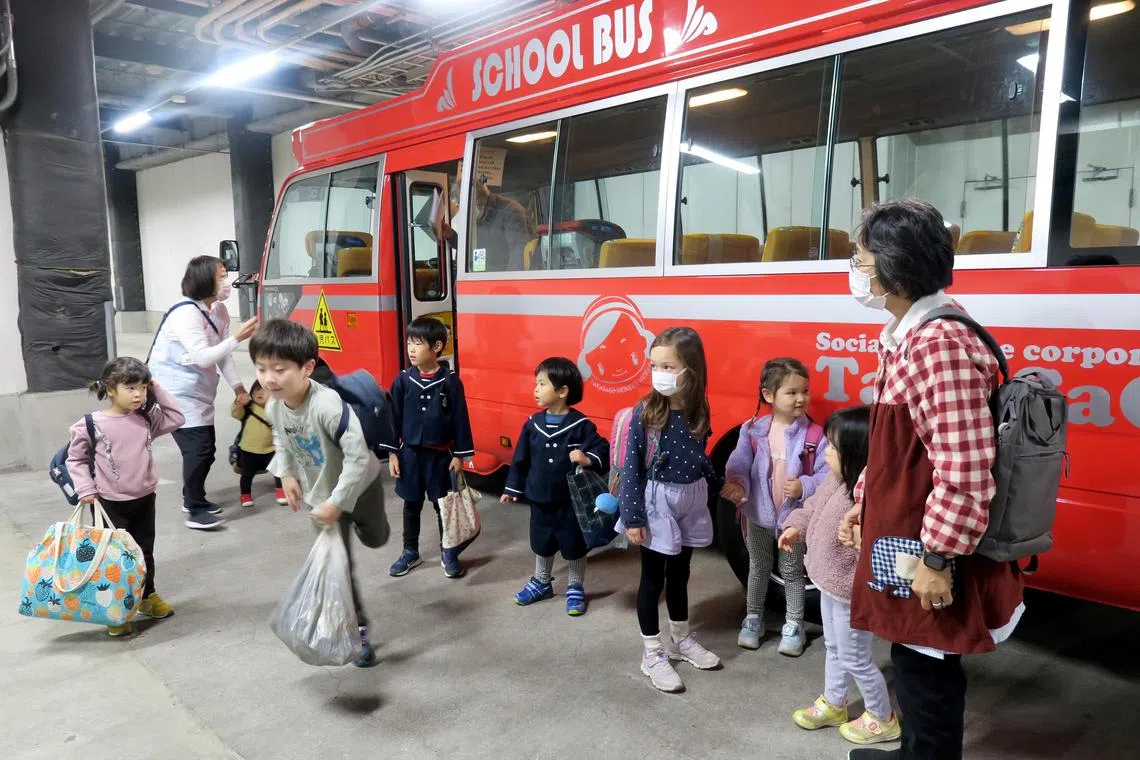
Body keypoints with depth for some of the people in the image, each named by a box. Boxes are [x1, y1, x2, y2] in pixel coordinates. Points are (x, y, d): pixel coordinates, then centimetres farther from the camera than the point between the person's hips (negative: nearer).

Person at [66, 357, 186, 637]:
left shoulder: (147, 418, 0)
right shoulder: (91, 425, -12)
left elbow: (177, 418, 3)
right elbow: (75, 458, -2)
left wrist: (157, 390, -2)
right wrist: (85, 488, -10)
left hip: (144, 499, 4)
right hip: (111, 503, -4)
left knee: (145, 552, 18)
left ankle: (147, 596, 36)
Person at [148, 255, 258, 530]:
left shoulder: (219, 310, 3)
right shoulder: (186, 313, -23)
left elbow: (222, 354, 3)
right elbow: (202, 358, -29)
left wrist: (238, 387, -1)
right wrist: (237, 338, -31)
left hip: (197, 391, 9)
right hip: (175, 391, -9)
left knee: (207, 446, 12)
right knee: (198, 447, -12)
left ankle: (192, 498, 31)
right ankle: (196, 512, -2)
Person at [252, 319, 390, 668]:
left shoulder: (328, 406, -39)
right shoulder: (274, 407, -16)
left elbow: (358, 456, -36)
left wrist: (338, 502, -30)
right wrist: (287, 475, 0)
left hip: (359, 485, -4)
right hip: (320, 493, 4)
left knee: (375, 538, 24)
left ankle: (361, 520, 61)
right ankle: (358, 629, 18)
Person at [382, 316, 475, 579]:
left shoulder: (451, 381, -10)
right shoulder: (403, 380, -4)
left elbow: (460, 419, -6)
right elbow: (394, 417, 1)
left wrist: (459, 455, -6)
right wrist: (392, 453, -1)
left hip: (440, 455, -2)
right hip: (410, 453, 2)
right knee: (411, 505, 14)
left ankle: (449, 554, 25)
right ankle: (410, 552, 30)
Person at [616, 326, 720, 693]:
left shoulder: (699, 411, -4)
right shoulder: (645, 412, -17)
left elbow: (700, 458, 8)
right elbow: (631, 466, -14)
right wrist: (633, 517, -15)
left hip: (690, 504, 4)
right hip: (656, 504, -4)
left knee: (679, 574, 20)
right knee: (653, 578, 8)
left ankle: (681, 640, 40)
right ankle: (653, 654, 23)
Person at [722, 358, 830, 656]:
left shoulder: (814, 434, -13)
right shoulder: (752, 430, -10)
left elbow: (827, 474, -13)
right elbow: (739, 465, -12)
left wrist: (805, 486, -31)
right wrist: (737, 485, -32)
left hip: (794, 517, -1)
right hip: (759, 515, 1)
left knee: (792, 572, 15)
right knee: (758, 569, 19)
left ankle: (793, 625, 32)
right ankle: (753, 617, 37)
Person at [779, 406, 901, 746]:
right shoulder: (835, 480, -5)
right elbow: (814, 505, 14)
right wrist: (796, 527, 5)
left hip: (851, 593, -9)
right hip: (829, 584, 9)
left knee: (856, 660, 12)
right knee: (834, 648, 26)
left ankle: (882, 719, 35)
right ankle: (832, 704, 47)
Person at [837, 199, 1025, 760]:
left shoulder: (939, 345, -25)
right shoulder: (906, 336, 8)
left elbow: (965, 472, -28)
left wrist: (936, 560, -22)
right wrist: (862, 504, 18)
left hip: (926, 554, -10)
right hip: (904, 538, 10)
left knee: (926, 671, 9)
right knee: (914, 662, 24)